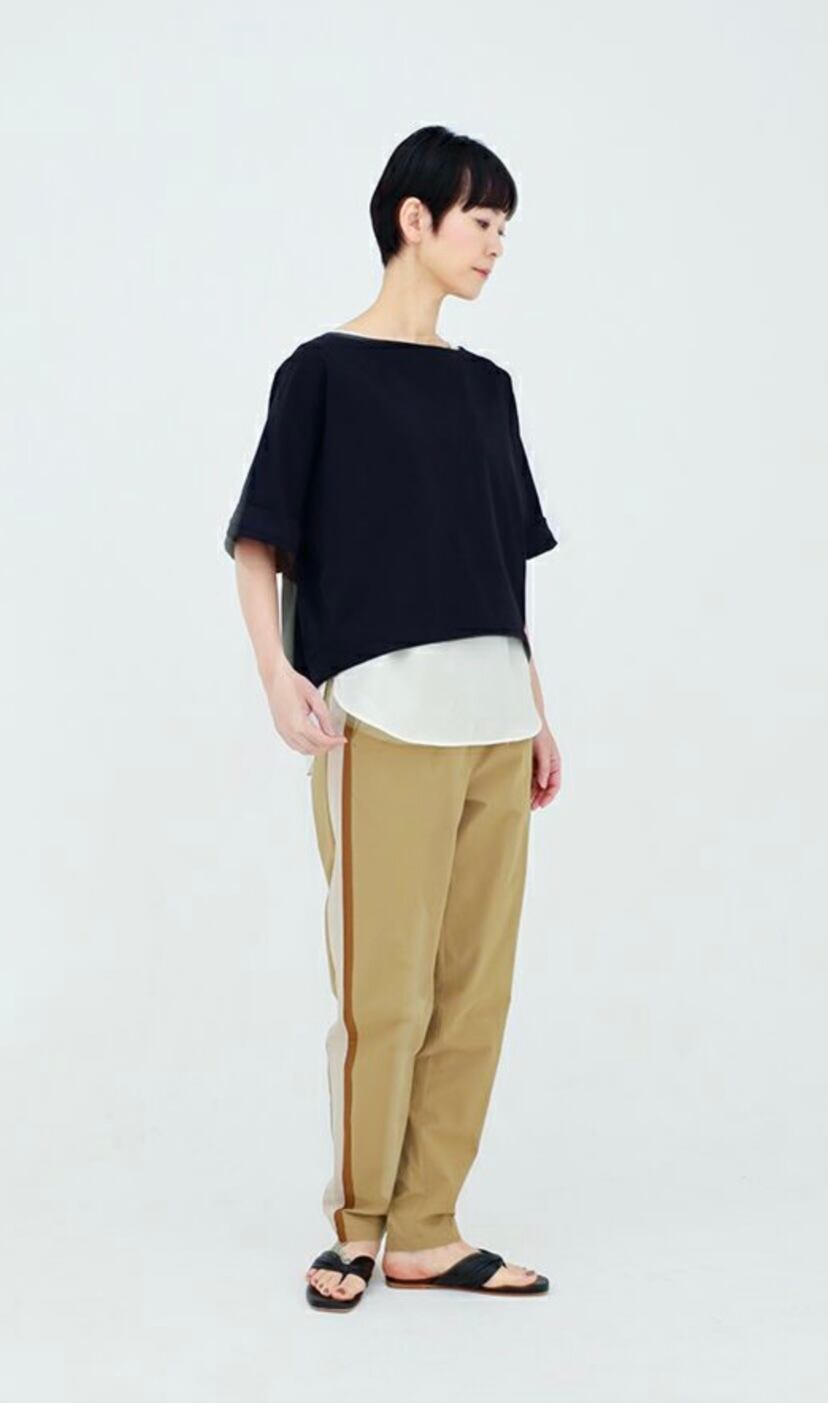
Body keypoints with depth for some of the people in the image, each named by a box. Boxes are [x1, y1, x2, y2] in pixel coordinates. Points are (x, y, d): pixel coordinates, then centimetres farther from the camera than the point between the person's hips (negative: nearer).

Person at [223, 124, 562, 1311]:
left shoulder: (486, 387, 17)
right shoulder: (324, 372, 0)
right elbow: (257, 543, -3)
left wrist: (538, 713, 17)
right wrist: (277, 673, -18)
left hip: (495, 726, 6)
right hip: (385, 722, -6)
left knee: (476, 988, 5)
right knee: (385, 991, -4)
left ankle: (426, 1232, 16)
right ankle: (357, 1225, 14)